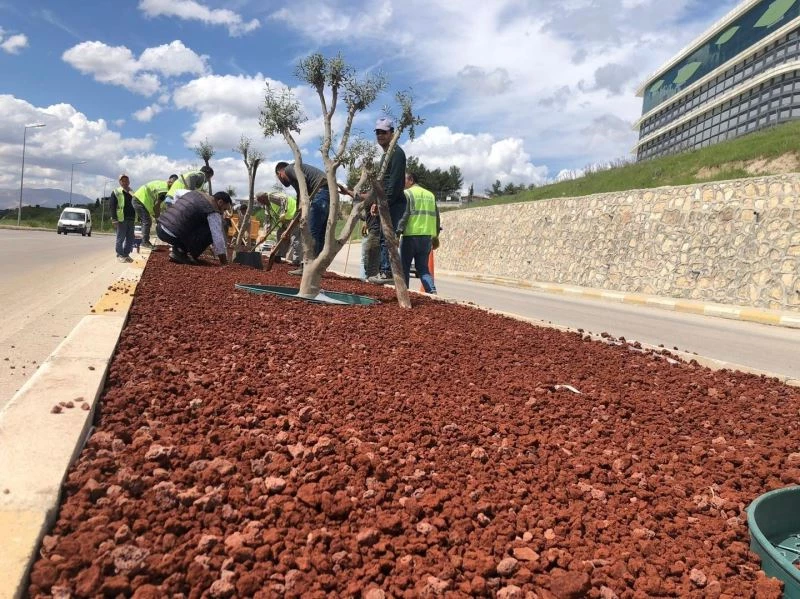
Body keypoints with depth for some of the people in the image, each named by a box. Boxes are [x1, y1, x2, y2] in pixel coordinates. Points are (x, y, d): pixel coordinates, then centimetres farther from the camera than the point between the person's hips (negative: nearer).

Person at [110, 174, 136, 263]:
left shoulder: (132, 193, 18)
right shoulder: (116, 192, 2)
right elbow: (111, 206, -4)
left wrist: (136, 219, 15)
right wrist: (114, 219, -12)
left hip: (131, 219, 5)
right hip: (121, 219, -5)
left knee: (130, 239, 7)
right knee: (121, 238, -2)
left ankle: (126, 254, 16)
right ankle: (120, 255, 5)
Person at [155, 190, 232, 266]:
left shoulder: (196, 193, 17)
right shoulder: (213, 211, -9)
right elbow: (218, 237, -12)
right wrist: (223, 260, -1)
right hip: (172, 235, -9)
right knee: (211, 232, -4)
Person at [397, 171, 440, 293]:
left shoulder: (407, 193, -1)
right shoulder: (430, 195, 17)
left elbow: (404, 214, -12)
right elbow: (436, 216, 18)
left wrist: (398, 232, -12)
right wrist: (435, 235, 24)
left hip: (411, 235, -5)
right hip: (427, 236, 5)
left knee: (404, 267, 6)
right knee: (423, 267, 10)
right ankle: (432, 290, -9)